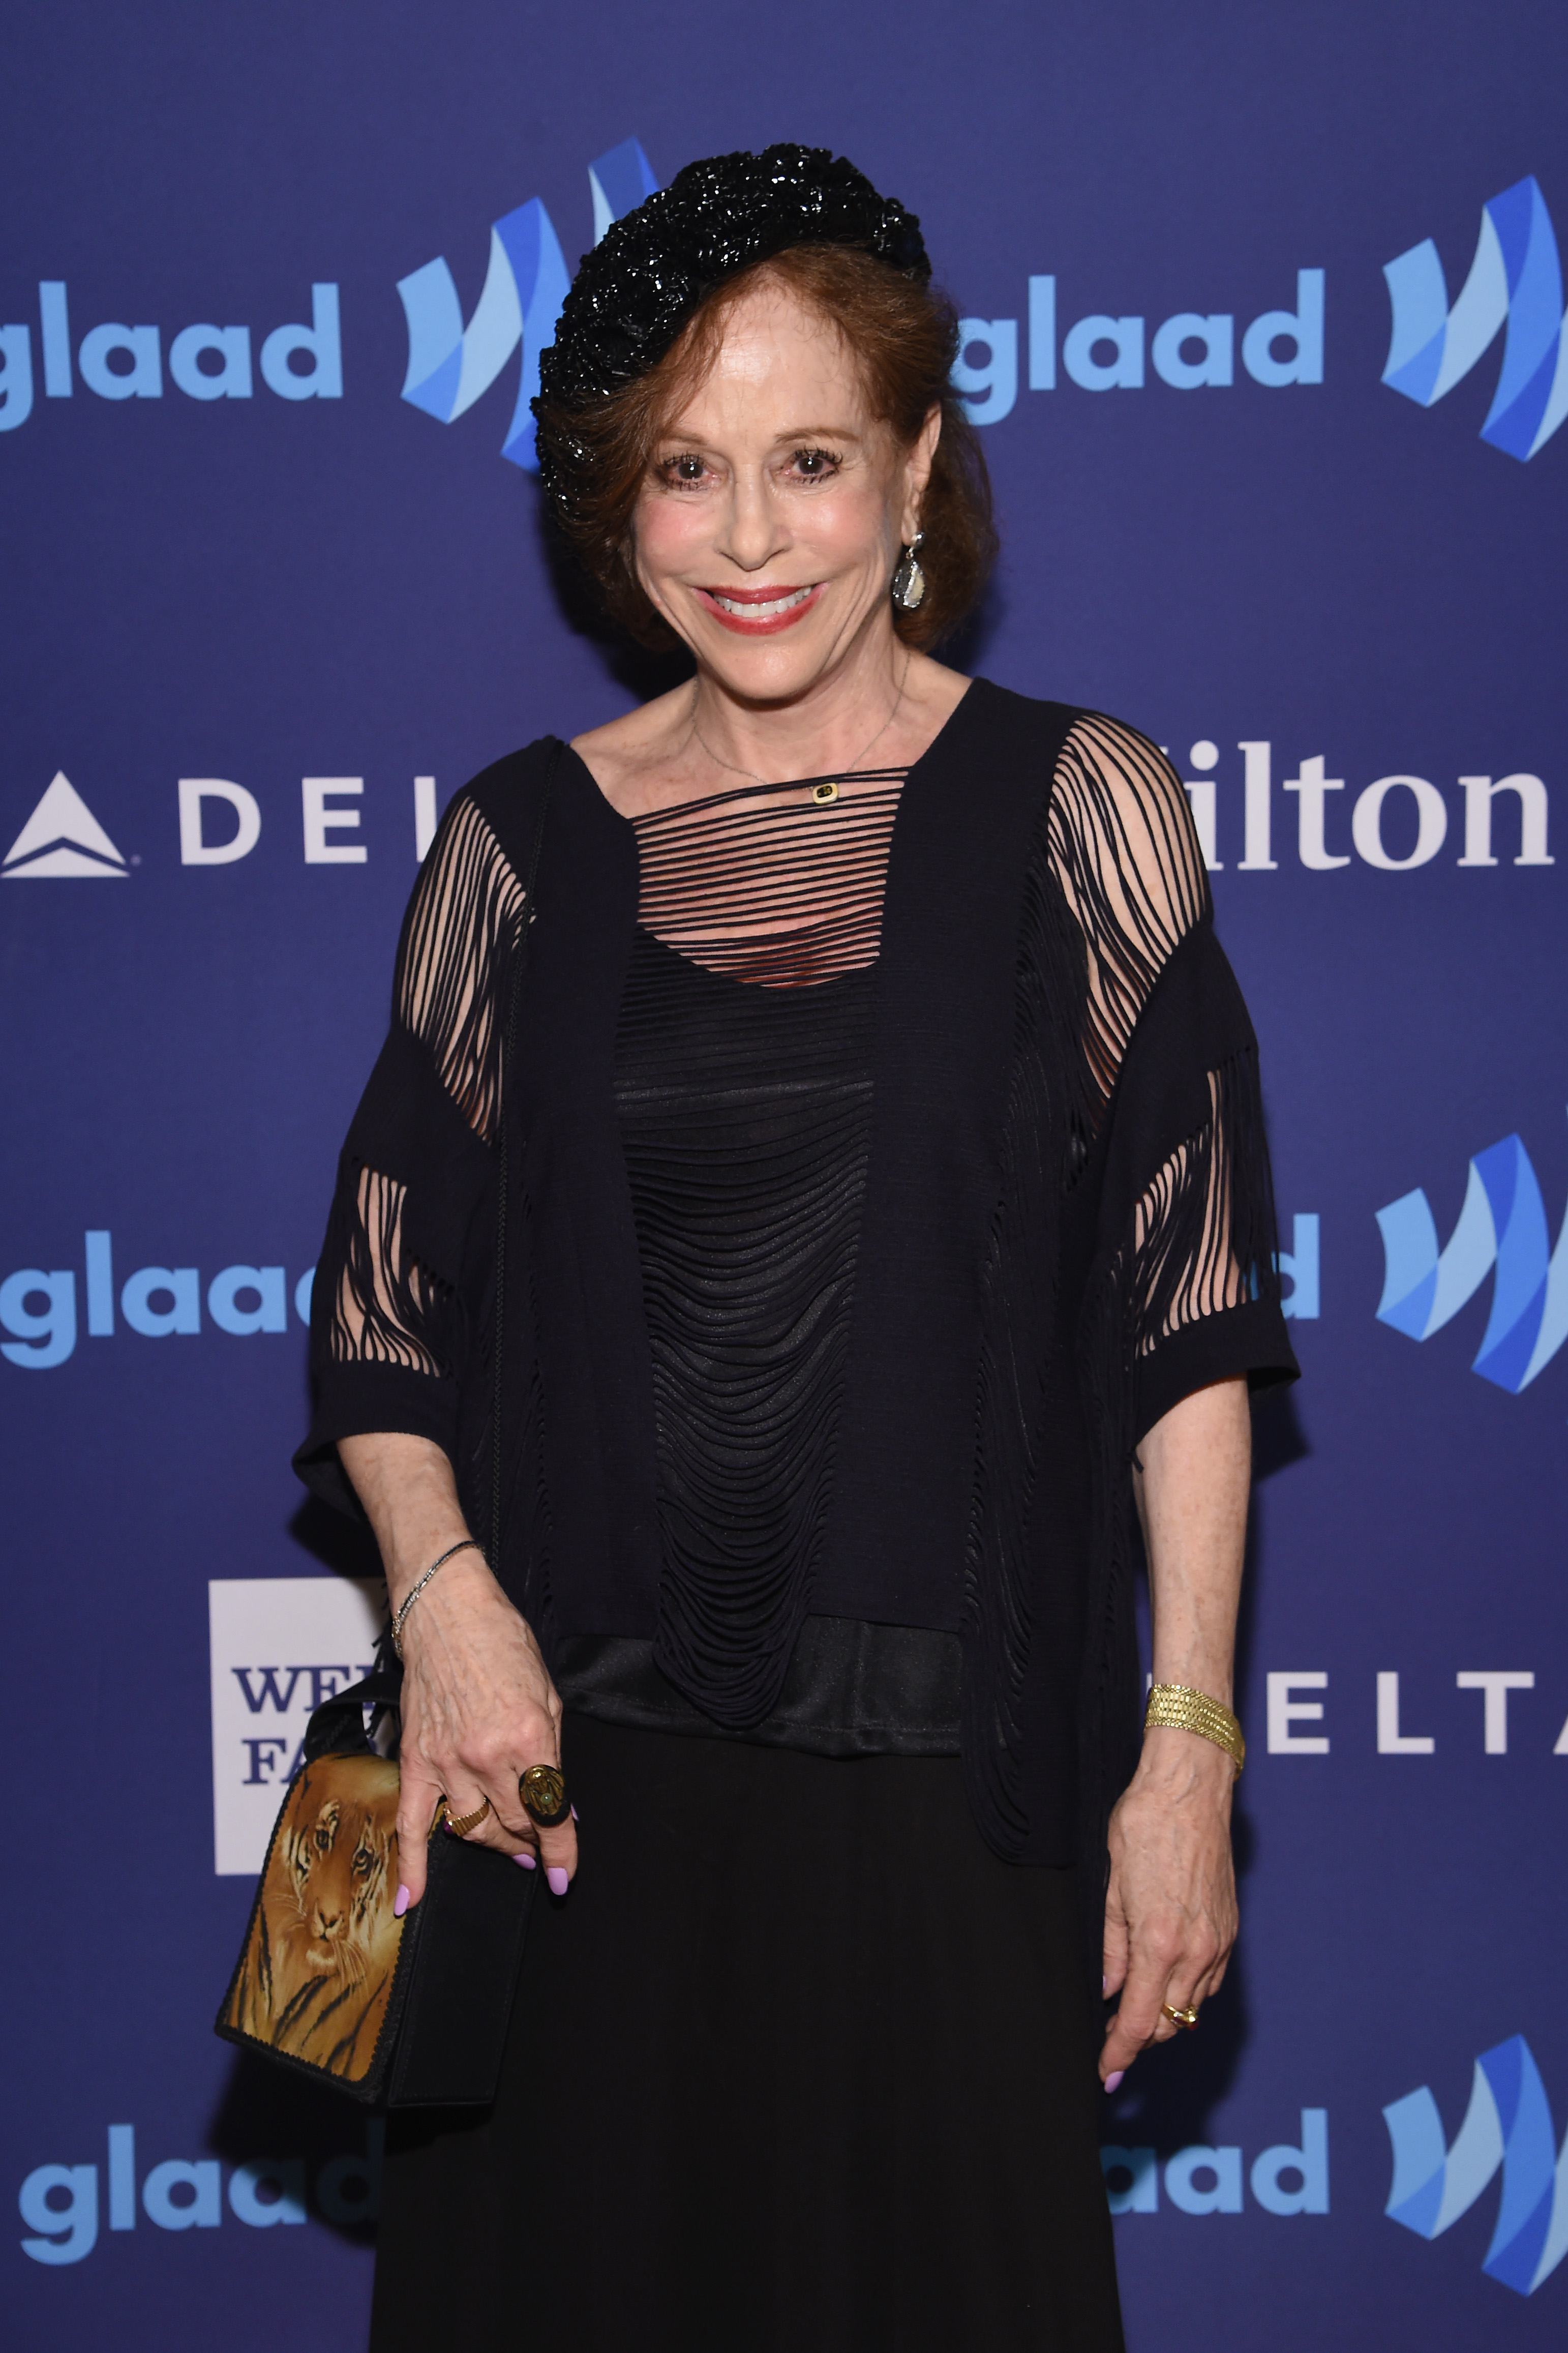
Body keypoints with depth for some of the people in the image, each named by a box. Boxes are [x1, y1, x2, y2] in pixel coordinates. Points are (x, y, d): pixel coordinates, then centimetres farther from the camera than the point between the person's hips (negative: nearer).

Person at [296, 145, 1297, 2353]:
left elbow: (1190, 1315, -2)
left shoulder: (1073, 806, -1)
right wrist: (443, 1591, -11)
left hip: (952, 1771, -2)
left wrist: (1191, 1751, -6)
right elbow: (386, 1301, 7)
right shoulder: (522, 844, 4)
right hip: (572, 1768, 2)